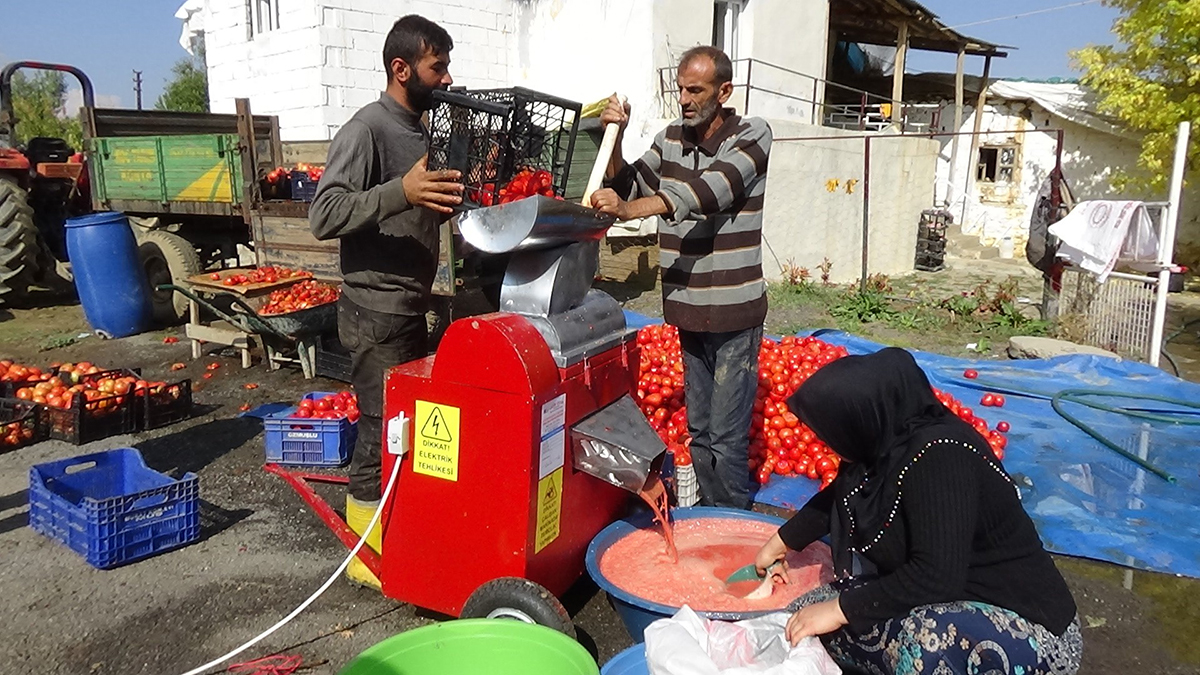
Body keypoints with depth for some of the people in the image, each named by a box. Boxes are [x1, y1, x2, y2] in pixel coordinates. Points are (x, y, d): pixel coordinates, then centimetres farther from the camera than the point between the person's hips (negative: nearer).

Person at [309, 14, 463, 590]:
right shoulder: (367, 129, -14)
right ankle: (367, 552, 13)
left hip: (413, 309, 9)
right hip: (376, 313, -9)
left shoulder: (422, 131, 13)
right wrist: (401, 192, -37)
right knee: (382, 432, -2)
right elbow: (324, 216, -24)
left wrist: (459, 190, 6)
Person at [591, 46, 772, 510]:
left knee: (726, 438, -2)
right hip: (689, 311, 6)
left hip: (734, 313, -5)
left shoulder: (752, 135, -8)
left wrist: (629, 209, -36)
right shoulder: (670, 139, 9)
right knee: (698, 431, 15)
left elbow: (711, 189, -25)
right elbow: (627, 188, 8)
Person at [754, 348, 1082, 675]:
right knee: (805, 617, 1)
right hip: (952, 603, 9)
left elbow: (936, 576, -32)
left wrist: (841, 609, -24)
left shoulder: (939, 456, -28)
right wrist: (781, 543, 31)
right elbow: (838, 498, 19)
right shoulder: (886, 440, -1)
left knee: (924, 638, -41)